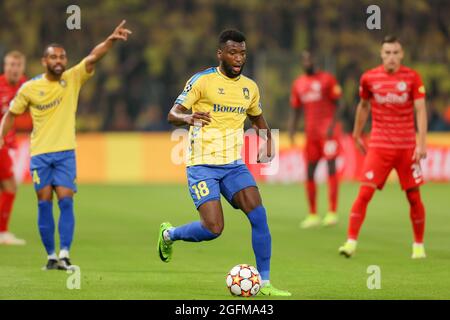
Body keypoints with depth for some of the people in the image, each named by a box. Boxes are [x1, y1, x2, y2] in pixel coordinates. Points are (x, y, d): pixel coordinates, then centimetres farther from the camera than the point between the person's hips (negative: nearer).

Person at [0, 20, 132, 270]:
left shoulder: (73, 79, -1)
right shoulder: (29, 88, 0)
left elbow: (93, 57, -15)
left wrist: (111, 40, -30)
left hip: (65, 152, 0)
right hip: (39, 153, 0)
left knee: (66, 201, -12)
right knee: (45, 203, -1)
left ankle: (64, 254, -15)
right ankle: (51, 256, 6)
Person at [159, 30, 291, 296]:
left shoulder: (250, 87, 10)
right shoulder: (202, 81, -7)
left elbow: (258, 119, 28)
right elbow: (172, 115, -7)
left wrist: (268, 145, 8)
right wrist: (189, 118, -31)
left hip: (234, 164, 5)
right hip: (203, 164, -5)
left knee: (259, 215, -14)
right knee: (213, 229, -15)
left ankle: (265, 283, -7)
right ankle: (168, 234, 17)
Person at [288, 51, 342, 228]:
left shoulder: (327, 79, -2)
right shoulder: (298, 84, 13)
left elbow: (336, 104, -4)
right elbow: (295, 110, 16)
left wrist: (332, 125, -15)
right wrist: (291, 130, 4)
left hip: (328, 131, -5)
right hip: (311, 132, 5)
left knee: (331, 167, -11)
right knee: (309, 172, 4)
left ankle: (332, 212, -13)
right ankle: (312, 215, 12)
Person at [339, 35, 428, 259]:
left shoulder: (412, 77, -3)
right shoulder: (369, 78, 1)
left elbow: (420, 110, -6)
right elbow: (363, 106, 16)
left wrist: (422, 143, -14)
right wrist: (357, 135, 22)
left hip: (407, 147, 0)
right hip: (378, 146, 0)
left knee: (414, 196, 2)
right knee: (364, 193, -10)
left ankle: (418, 245, 16)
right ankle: (351, 242, -8)